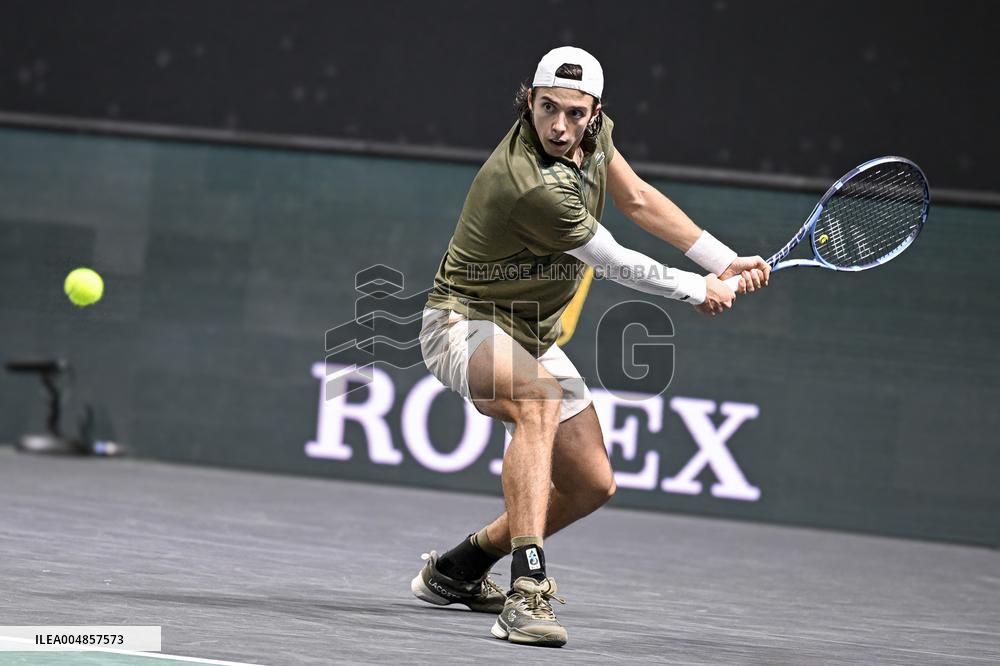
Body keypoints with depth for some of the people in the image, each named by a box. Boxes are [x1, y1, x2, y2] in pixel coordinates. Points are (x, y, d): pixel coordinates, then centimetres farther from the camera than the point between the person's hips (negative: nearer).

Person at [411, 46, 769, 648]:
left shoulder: (592, 130, -8)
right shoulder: (535, 186, -32)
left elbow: (638, 199, 9)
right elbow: (617, 264, -18)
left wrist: (726, 263, 5)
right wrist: (698, 290, -3)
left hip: (534, 336, 9)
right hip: (465, 322, -9)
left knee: (592, 485, 10)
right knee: (542, 398, -40)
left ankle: (456, 571, 30)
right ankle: (528, 591, -47)